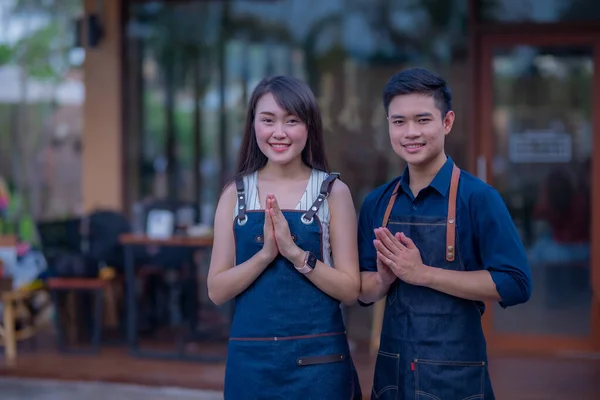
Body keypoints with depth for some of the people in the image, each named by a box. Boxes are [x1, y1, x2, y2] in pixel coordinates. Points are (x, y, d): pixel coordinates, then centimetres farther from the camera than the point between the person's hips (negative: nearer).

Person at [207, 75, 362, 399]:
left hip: (317, 357, -1)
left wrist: (295, 253, -18)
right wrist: (265, 252, -16)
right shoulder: (235, 194, 2)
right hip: (251, 357, 2)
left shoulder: (333, 192, -3)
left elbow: (350, 290, -6)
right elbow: (217, 291, -2)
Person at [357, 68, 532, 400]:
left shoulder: (478, 197, -10)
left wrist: (422, 273, -19)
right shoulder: (376, 204, 4)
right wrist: (384, 278, -13)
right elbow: (363, 292, 10)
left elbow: (515, 285, -17)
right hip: (391, 372, 4)